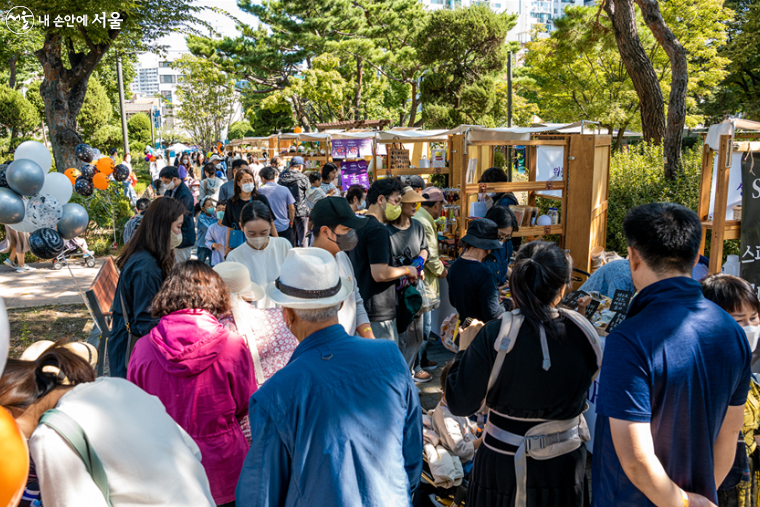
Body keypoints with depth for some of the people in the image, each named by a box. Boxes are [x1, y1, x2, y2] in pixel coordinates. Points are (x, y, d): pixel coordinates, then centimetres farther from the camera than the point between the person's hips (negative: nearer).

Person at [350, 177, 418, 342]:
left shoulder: (358, 226, 13)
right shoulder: (378, 231, -18)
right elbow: (380, 273, -25)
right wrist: (406, 270, -9)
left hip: (360, 309, 10)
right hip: (379, 313, -10)